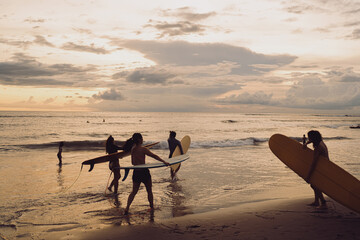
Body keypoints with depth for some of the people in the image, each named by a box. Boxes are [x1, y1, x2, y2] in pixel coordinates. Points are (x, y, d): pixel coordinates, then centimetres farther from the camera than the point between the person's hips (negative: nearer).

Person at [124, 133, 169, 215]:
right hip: (144, 172, -5)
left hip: (136, 172, 5)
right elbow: (154, 156, -19)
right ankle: (152, 207, 23)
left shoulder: (132, 149, 6)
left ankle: (127, 207, 0)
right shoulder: (143, 149, -13)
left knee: (134, 192, 13)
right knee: (149, 191, 12)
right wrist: (164, 162, -20)